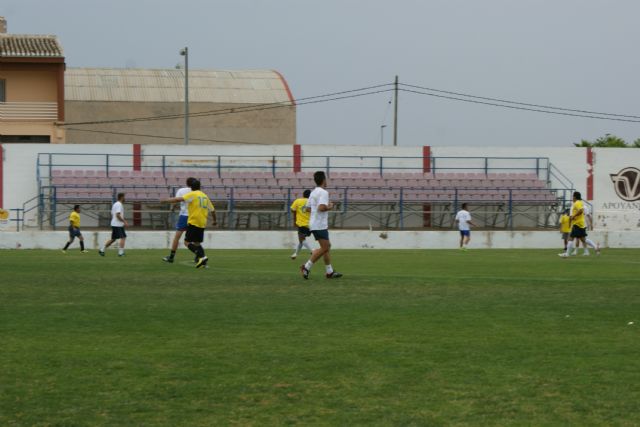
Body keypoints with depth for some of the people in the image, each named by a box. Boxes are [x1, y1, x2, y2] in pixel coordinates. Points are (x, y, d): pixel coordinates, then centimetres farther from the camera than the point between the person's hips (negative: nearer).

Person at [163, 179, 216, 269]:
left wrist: (166, 200, -11)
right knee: (197, 243, 16)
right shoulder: (205, 196, 14)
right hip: (202, 223, 7)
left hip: (193, 222, -7)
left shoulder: (192, 194, -5)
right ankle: (202, 261, 2)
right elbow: (212, 210, 19)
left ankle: (202, 256, -20)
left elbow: (179, 199, -17)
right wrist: (214, 220, 35)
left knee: (187, 242, -4)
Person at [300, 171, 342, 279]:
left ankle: (329, 271, 12)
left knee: (327, 246, 12)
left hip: (314, 224, 10)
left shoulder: (313, 193, 14)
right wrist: (329, 207, -8)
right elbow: (321, 207, -27)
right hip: (320, 225, -10)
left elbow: (308, 208, 18)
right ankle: (307, 266, -12)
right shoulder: (323, 192, -14)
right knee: (324, 248, -7)